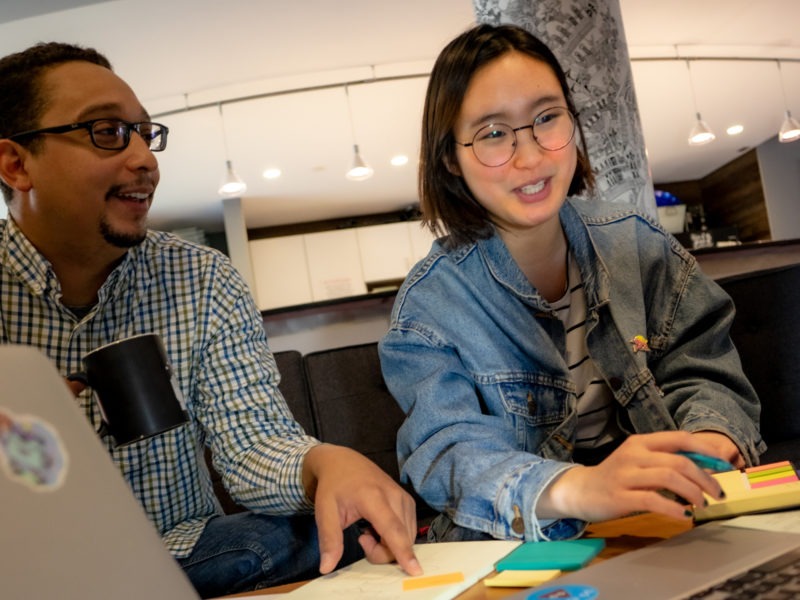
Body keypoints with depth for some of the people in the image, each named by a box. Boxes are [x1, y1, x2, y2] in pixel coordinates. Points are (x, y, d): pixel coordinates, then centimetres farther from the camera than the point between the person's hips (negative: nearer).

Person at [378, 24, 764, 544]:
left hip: (669, 530, 5)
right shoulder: (430, 303, -10)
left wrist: (711, 438, -24)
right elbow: (448, 452, -21)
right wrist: (575, 489, -41)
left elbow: (701, 371, 0)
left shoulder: (635, 243, 1)